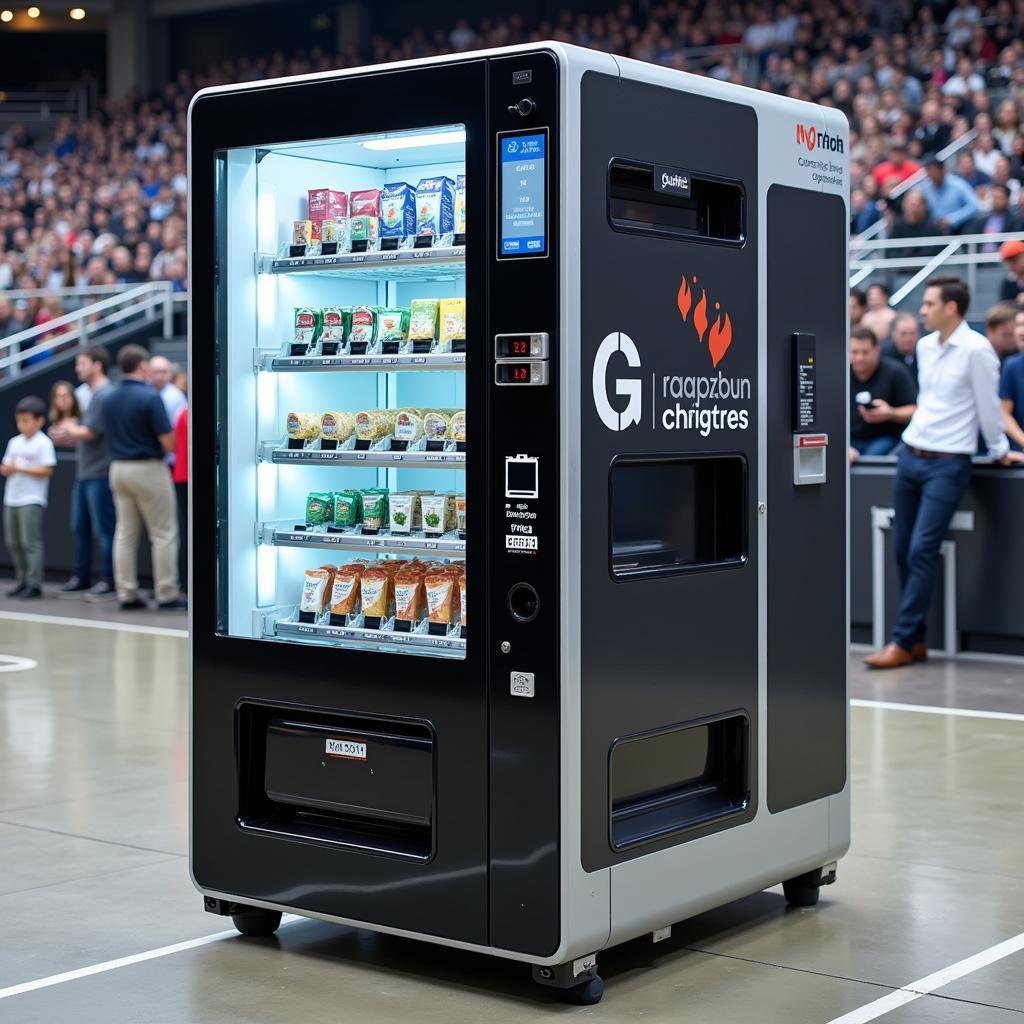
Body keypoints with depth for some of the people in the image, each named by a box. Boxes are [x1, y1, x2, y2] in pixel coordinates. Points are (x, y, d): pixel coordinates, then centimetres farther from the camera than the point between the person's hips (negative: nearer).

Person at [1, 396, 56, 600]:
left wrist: (20, 468, -17)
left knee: (30, 542, -8)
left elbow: (47, 470, -15)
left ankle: (34, 584, -5)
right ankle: (21, 581, 20)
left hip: (32, 500, -8)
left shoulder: (43, 443, -7)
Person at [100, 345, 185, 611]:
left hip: (118, 467, 7)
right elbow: (168, 442, -14)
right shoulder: (150, 397, -15)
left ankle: (126, 593, 9)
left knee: (125, 532, 10)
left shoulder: (109, 399, 6)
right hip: (149, 469, -7)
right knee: (163, 534, 0)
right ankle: (167, 594, 1)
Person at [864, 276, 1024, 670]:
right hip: (909, 456, 7)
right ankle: (916, 639, 15)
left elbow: (988, 406, -7)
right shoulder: (925, 347, 10)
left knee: (922, 552, -11)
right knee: (902, 551, 7)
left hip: (947, 464, -7)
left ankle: (903, 643, -6)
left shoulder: (976, 350, -13)